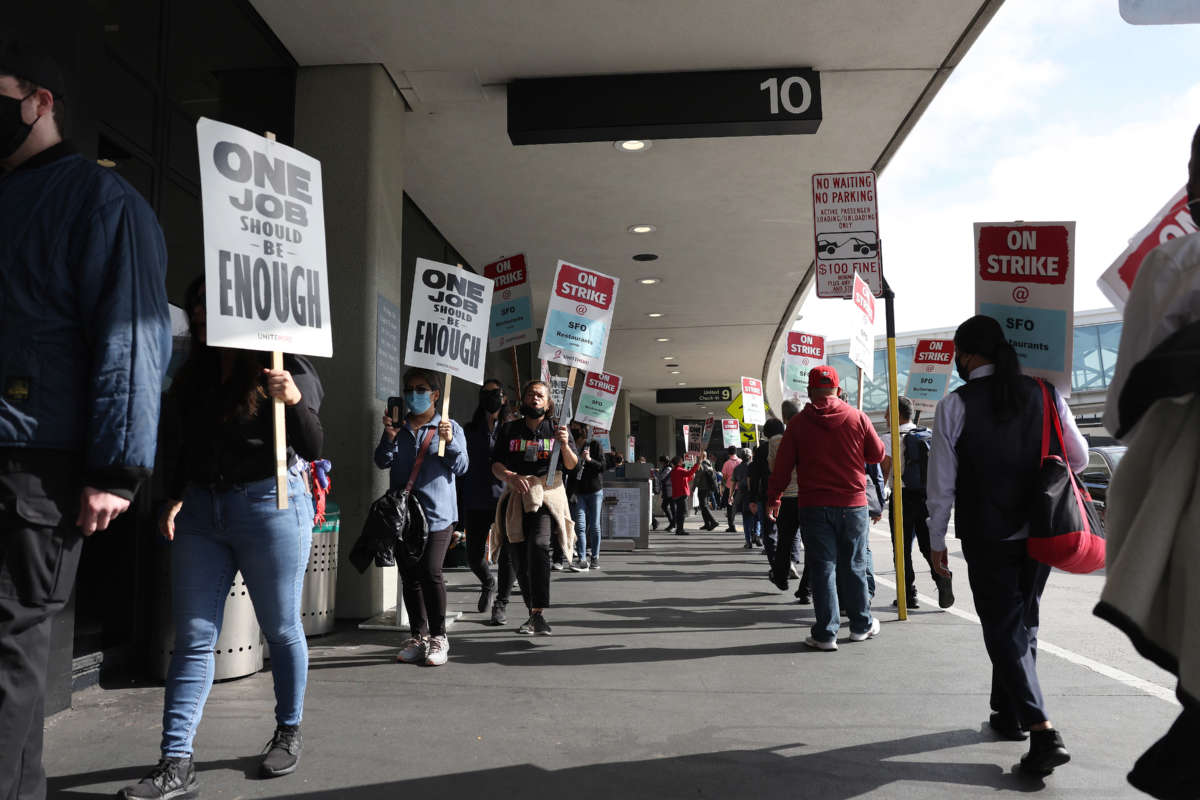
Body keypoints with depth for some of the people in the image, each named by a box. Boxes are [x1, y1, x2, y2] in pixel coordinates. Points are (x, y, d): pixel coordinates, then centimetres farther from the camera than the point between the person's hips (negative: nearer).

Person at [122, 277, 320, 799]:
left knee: (280, 628, 7)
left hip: (269, 505, -5)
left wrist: (293, 401, -30)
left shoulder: (285, 369, -6)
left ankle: (289, 732, 26)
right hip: (201, 510, 5)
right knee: (193, 636, 1)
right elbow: (178, 448, 21)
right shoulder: (192, 376, 11)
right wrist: (174, 499, 8)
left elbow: (312, 450, -13)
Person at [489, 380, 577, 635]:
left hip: (547, 494, -3)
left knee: (538, 545, -25)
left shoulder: (556, 430, 12)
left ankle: (538, 614, -28)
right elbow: (496, 465, 7)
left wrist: (565, 445, -16)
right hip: (516, 496, 3)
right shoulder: (509, 430, 15)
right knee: (519, 558, 2)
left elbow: (571, 466, 3)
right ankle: (533, 613, 17)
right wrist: (511, 477, -14)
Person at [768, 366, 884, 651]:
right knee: (854, 566, 13)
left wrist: (773, 499, 8)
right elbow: (878, 454, 7)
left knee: (822, 568, 2)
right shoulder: (857, 417, 0)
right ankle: (862, 625, 25)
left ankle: (826, 633, 3)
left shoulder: (798, 423, -3)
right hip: (853, 503, 1)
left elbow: (782, 466, -2)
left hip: (814, 507, -1)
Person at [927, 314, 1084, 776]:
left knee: (1004, 630, 2)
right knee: (1023, 622, 18)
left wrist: (937, 540, 1)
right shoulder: (1045, 395, 1)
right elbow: (1079, 459, 7)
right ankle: (1010, 714, 31)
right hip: (1039, 534, 5)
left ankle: (1042, 730, -10)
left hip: (986, 538, -4)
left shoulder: (955, 406, -10)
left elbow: (942, 483, -8)